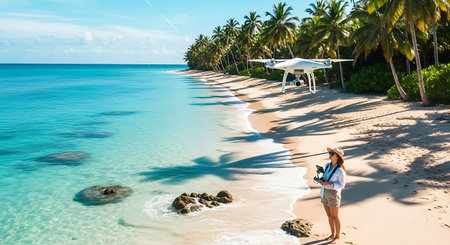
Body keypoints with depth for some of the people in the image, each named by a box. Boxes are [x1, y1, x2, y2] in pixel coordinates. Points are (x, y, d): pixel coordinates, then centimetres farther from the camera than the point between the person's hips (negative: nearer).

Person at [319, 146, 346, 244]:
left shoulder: (340, 170, -18)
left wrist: (329, 183, -26)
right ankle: (333, 234, 33)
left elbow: (342, 185, -15)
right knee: (329, 215, 17)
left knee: (335, 217, 6)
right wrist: (322, 181, -4)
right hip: (324, 193, 7)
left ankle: (337, 236, 23)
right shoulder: (327, 165, 3)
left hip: (333, 194, -7)